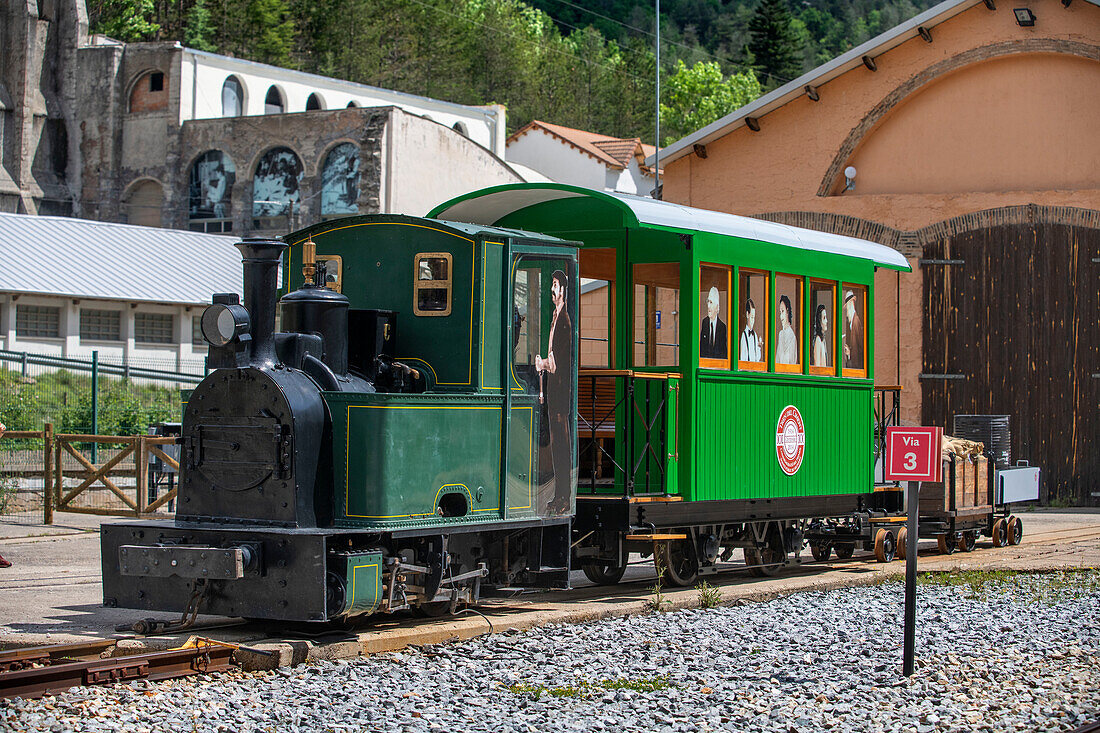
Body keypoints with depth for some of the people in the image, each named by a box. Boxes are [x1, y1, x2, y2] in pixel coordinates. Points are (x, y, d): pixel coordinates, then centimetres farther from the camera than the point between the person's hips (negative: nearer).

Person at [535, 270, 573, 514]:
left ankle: (565, 498, -5)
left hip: (562, 388, -10)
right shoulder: (555, 318, 18)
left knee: (563, 442, -7)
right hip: (552, 388, 10)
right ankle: (558, 495, 18)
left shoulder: (566, 320, -13)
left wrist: (546, 364, -11)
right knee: (555, 442, 13)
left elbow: (563, 361, -18)